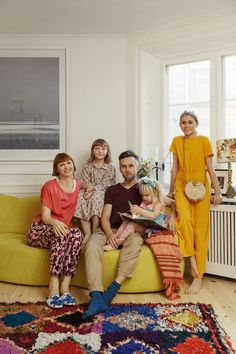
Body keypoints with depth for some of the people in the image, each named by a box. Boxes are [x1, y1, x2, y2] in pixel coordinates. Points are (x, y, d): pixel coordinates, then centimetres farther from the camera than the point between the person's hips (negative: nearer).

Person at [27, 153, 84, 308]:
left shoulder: (79, 186, 7)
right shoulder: (50, 186, -5)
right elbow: (45, 217, -11)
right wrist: (55, 222, -35)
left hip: (62, 229, 3)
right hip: (39, 230, -3)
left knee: (78, 234, -31)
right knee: (62, 235, -36)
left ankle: (65, 286, -34)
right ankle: (54, 288, -36)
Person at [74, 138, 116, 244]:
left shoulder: (111, 168, 5)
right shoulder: (87, 166, 14)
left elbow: (105, 185, -6)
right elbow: (85, 181, 4)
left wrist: (93, 190, -22)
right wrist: (88, 187, -20)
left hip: (103, 193, -2)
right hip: (89, 192, 3)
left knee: (96, 196, -37)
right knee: (80, 196, -31)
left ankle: (95, 232, -28)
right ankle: (87, 234, -29)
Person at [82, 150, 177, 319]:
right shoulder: (112, 190, 20)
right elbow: (105, 217, 8)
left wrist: (172, 216, -10)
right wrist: (109, 234, -15)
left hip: (134, 231, -1)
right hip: (111, 230, 2)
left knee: (135, 241, -40)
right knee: (91, 245, -33)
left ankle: (113, 289, -43)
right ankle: (96, 298, -42)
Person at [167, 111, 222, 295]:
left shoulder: (203, 140, -2)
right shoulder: (177, 141, 7)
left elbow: (210, 168, -2)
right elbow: (175, 168, 11)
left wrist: (218, 191, -5)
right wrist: (171, 190, 14)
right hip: (182, 187, 2)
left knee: (200, 230, -1)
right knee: (184, 217, -26)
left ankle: (198, 276, 5)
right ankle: (192, 261, -10)